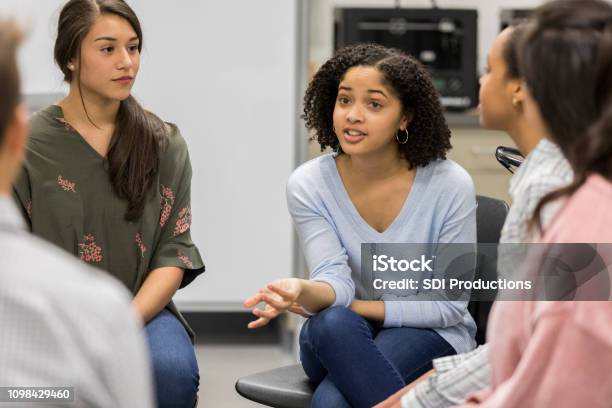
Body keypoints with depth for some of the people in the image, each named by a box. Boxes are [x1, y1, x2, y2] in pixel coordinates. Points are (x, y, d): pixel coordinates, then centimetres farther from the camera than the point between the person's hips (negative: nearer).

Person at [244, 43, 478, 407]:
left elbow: (449, 305, -9)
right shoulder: (308, 184, -8)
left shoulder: (450, 185, -14)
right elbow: (335, 280, -19)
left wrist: (355, 306, -15)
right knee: (332, 323, -36)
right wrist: (304, 292, -43)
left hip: (430, 335, -3)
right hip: (340, 338, 3)